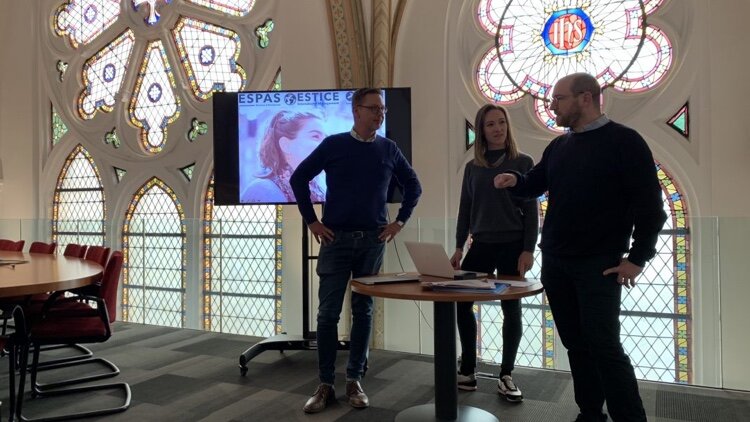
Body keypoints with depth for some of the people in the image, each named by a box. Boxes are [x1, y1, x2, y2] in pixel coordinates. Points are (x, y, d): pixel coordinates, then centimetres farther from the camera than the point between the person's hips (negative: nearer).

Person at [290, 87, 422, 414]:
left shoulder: (389, 149, 5)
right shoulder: (333, 144, -2)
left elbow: (413, 186, 16)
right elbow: (299, 178, 3)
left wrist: (400, 221, 7)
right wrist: (311, 221, -1)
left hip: (373, 241, 2)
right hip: (336, 239, -2)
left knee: (363, 311, 7)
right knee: (328, 312, -1)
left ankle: (354, 381, 18)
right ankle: (325, 384, 11)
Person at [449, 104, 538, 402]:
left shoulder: (523, 162, -1)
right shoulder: (472, 167, 9)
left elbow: (531, 210, -3)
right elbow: (465, 210, 11)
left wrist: (528, 250, -10)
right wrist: (459, 247, 6)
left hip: (512, 245, -3)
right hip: (481, 245, 4)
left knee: (511, 309, 4)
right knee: (462, 304, 0)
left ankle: (506, 376, 18)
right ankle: (467, 372, 14)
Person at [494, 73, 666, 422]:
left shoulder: (624, 141, -7)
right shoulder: (558, 147, 12)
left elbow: (649, 204, -9)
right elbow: (534, 184, 21)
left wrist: (638, 258, -13)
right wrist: (515, 180, -3)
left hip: (599, 264, -6)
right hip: (555, 262, 6)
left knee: (603, 345, -7)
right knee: (576, 344, 12)